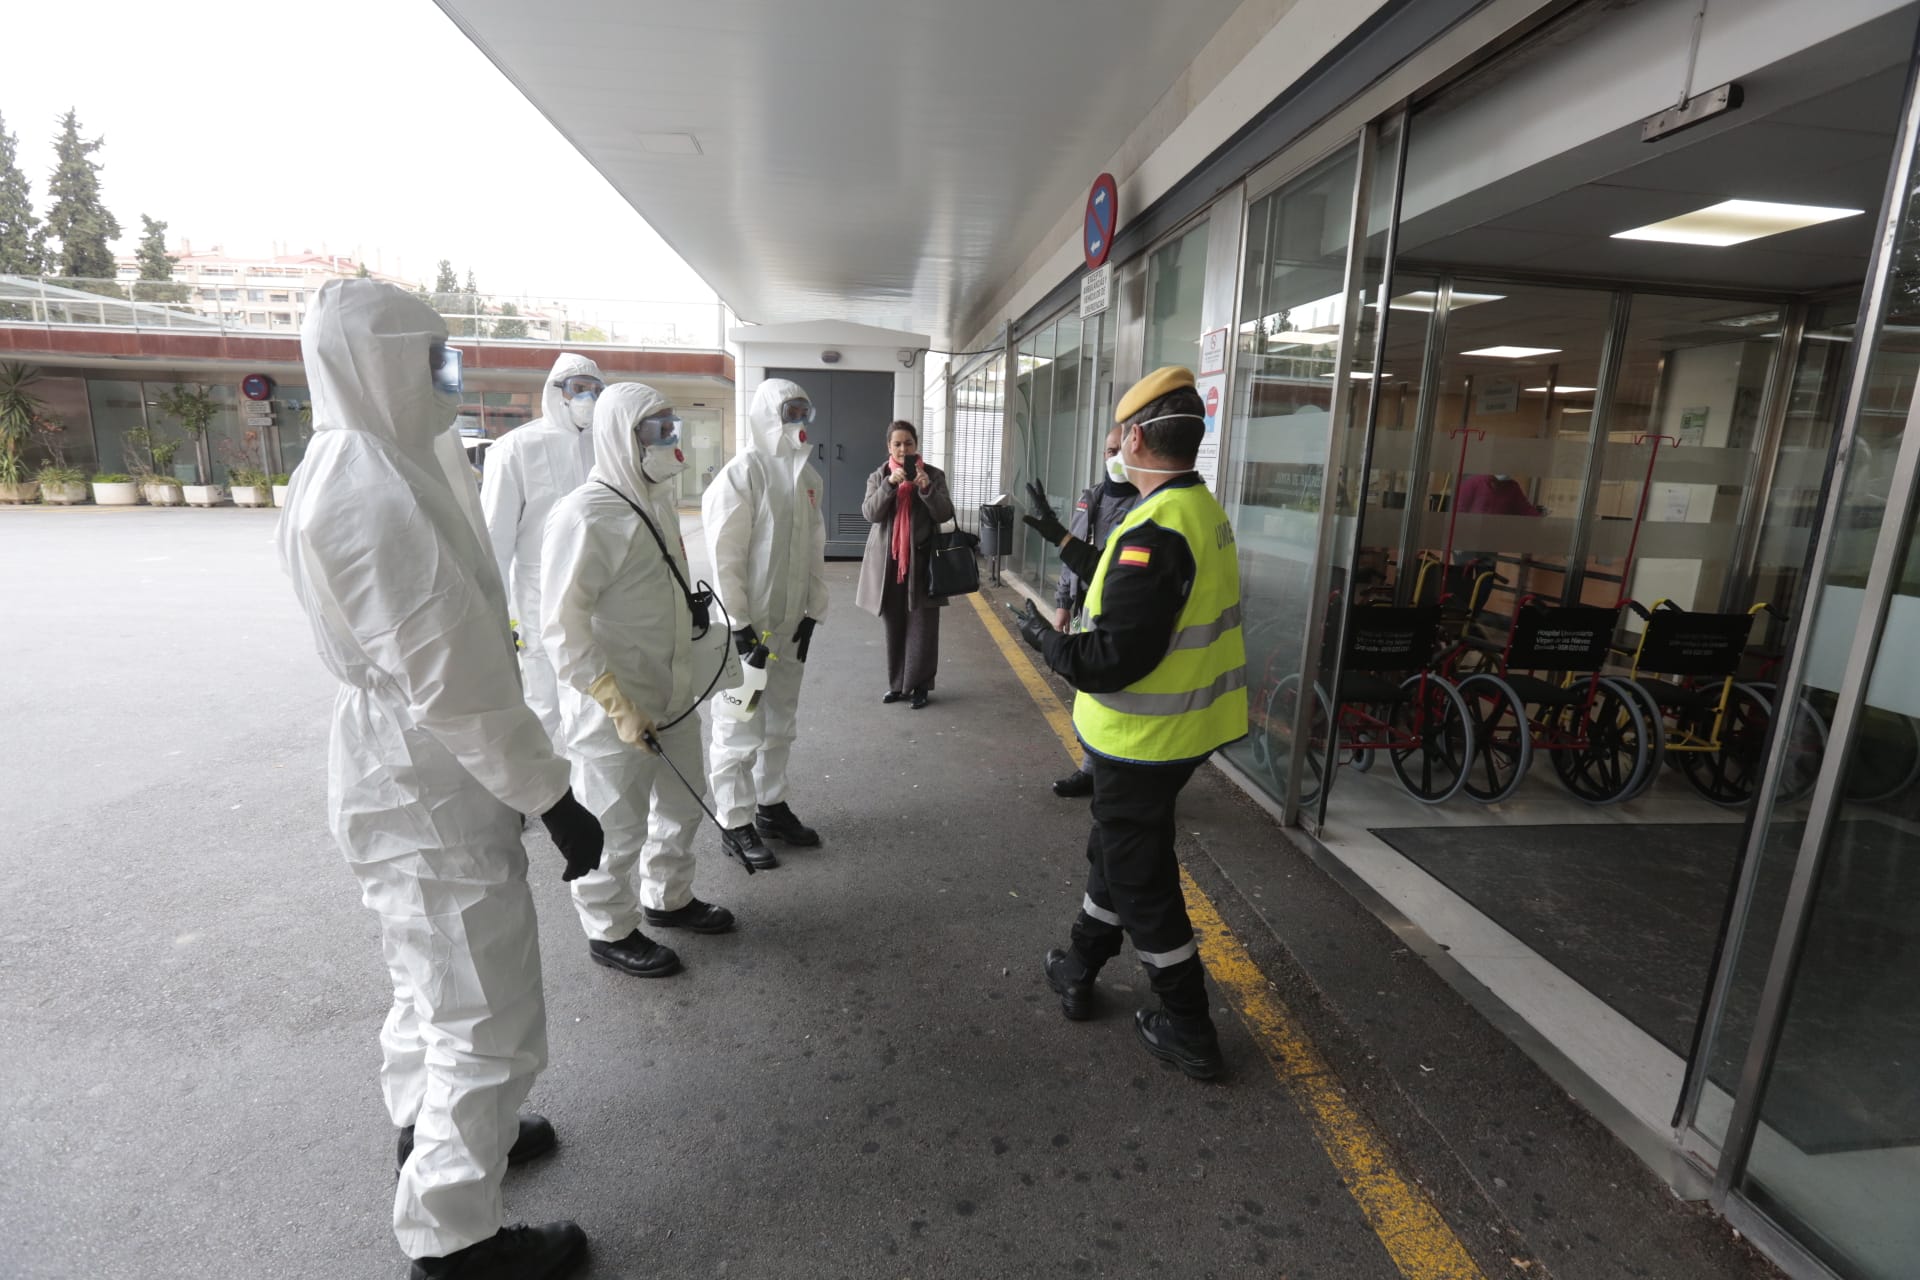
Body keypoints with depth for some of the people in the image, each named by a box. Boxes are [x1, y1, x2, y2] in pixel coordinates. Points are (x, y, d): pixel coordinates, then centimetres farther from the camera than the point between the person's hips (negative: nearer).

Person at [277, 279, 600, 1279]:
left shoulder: (365, 469, 8)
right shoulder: (373, 492, -23)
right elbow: (450, 679, -27)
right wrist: (552, 795, -22)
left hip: (404, 778, 10)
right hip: (434, 792, -10)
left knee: (432, 980, 28)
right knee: (489, 1025, 5)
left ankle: (428, 1128, 50)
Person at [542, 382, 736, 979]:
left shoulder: (659, 501, 8)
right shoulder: (586, 515, -19)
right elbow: (564, 629, -22)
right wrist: (619, 706, -24)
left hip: (673, 694, 9)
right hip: (613, 709, -8)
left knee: (681, 806, 22)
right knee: (618, 828, 8)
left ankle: (668, 898, 45)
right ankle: (609, 931, 31)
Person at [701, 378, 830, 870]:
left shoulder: (808, 476, 12)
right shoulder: (742, 473, -11)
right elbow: (725, 556, -15)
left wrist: (813, 612, 5)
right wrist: (739, 625, -17)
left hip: (791, 626, 7)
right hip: (746, 626, -7)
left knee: (781, 724, 17)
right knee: (740, 729, 1)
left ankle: (771, 806, 32)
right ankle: (735, 824, 16)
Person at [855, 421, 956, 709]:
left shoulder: (934, 475, 3)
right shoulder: (878, 477, 7)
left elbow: (945, 514, -7)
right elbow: (870, 513, -8)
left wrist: (927, 488, -22)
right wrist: (890, 484, -21)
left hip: (921, 560, -2)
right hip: (888, 562, 2)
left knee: (922, 627, -2)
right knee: (894, 627, 9)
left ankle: (920, 686, 8)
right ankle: (897, 684, 20)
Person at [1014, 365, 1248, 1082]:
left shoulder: (1156, 531, -27)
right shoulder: (1203, 510, 5)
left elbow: (1111, 660, -30)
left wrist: (1044, 638, -12)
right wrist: (1059, 538, 22)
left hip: (1143, 742, -10)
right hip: (1182, 726, 10)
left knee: (1141, 879, 8)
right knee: (1115, 849, 24)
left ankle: (1189, 1034, 25)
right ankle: (1078, 971, 43)